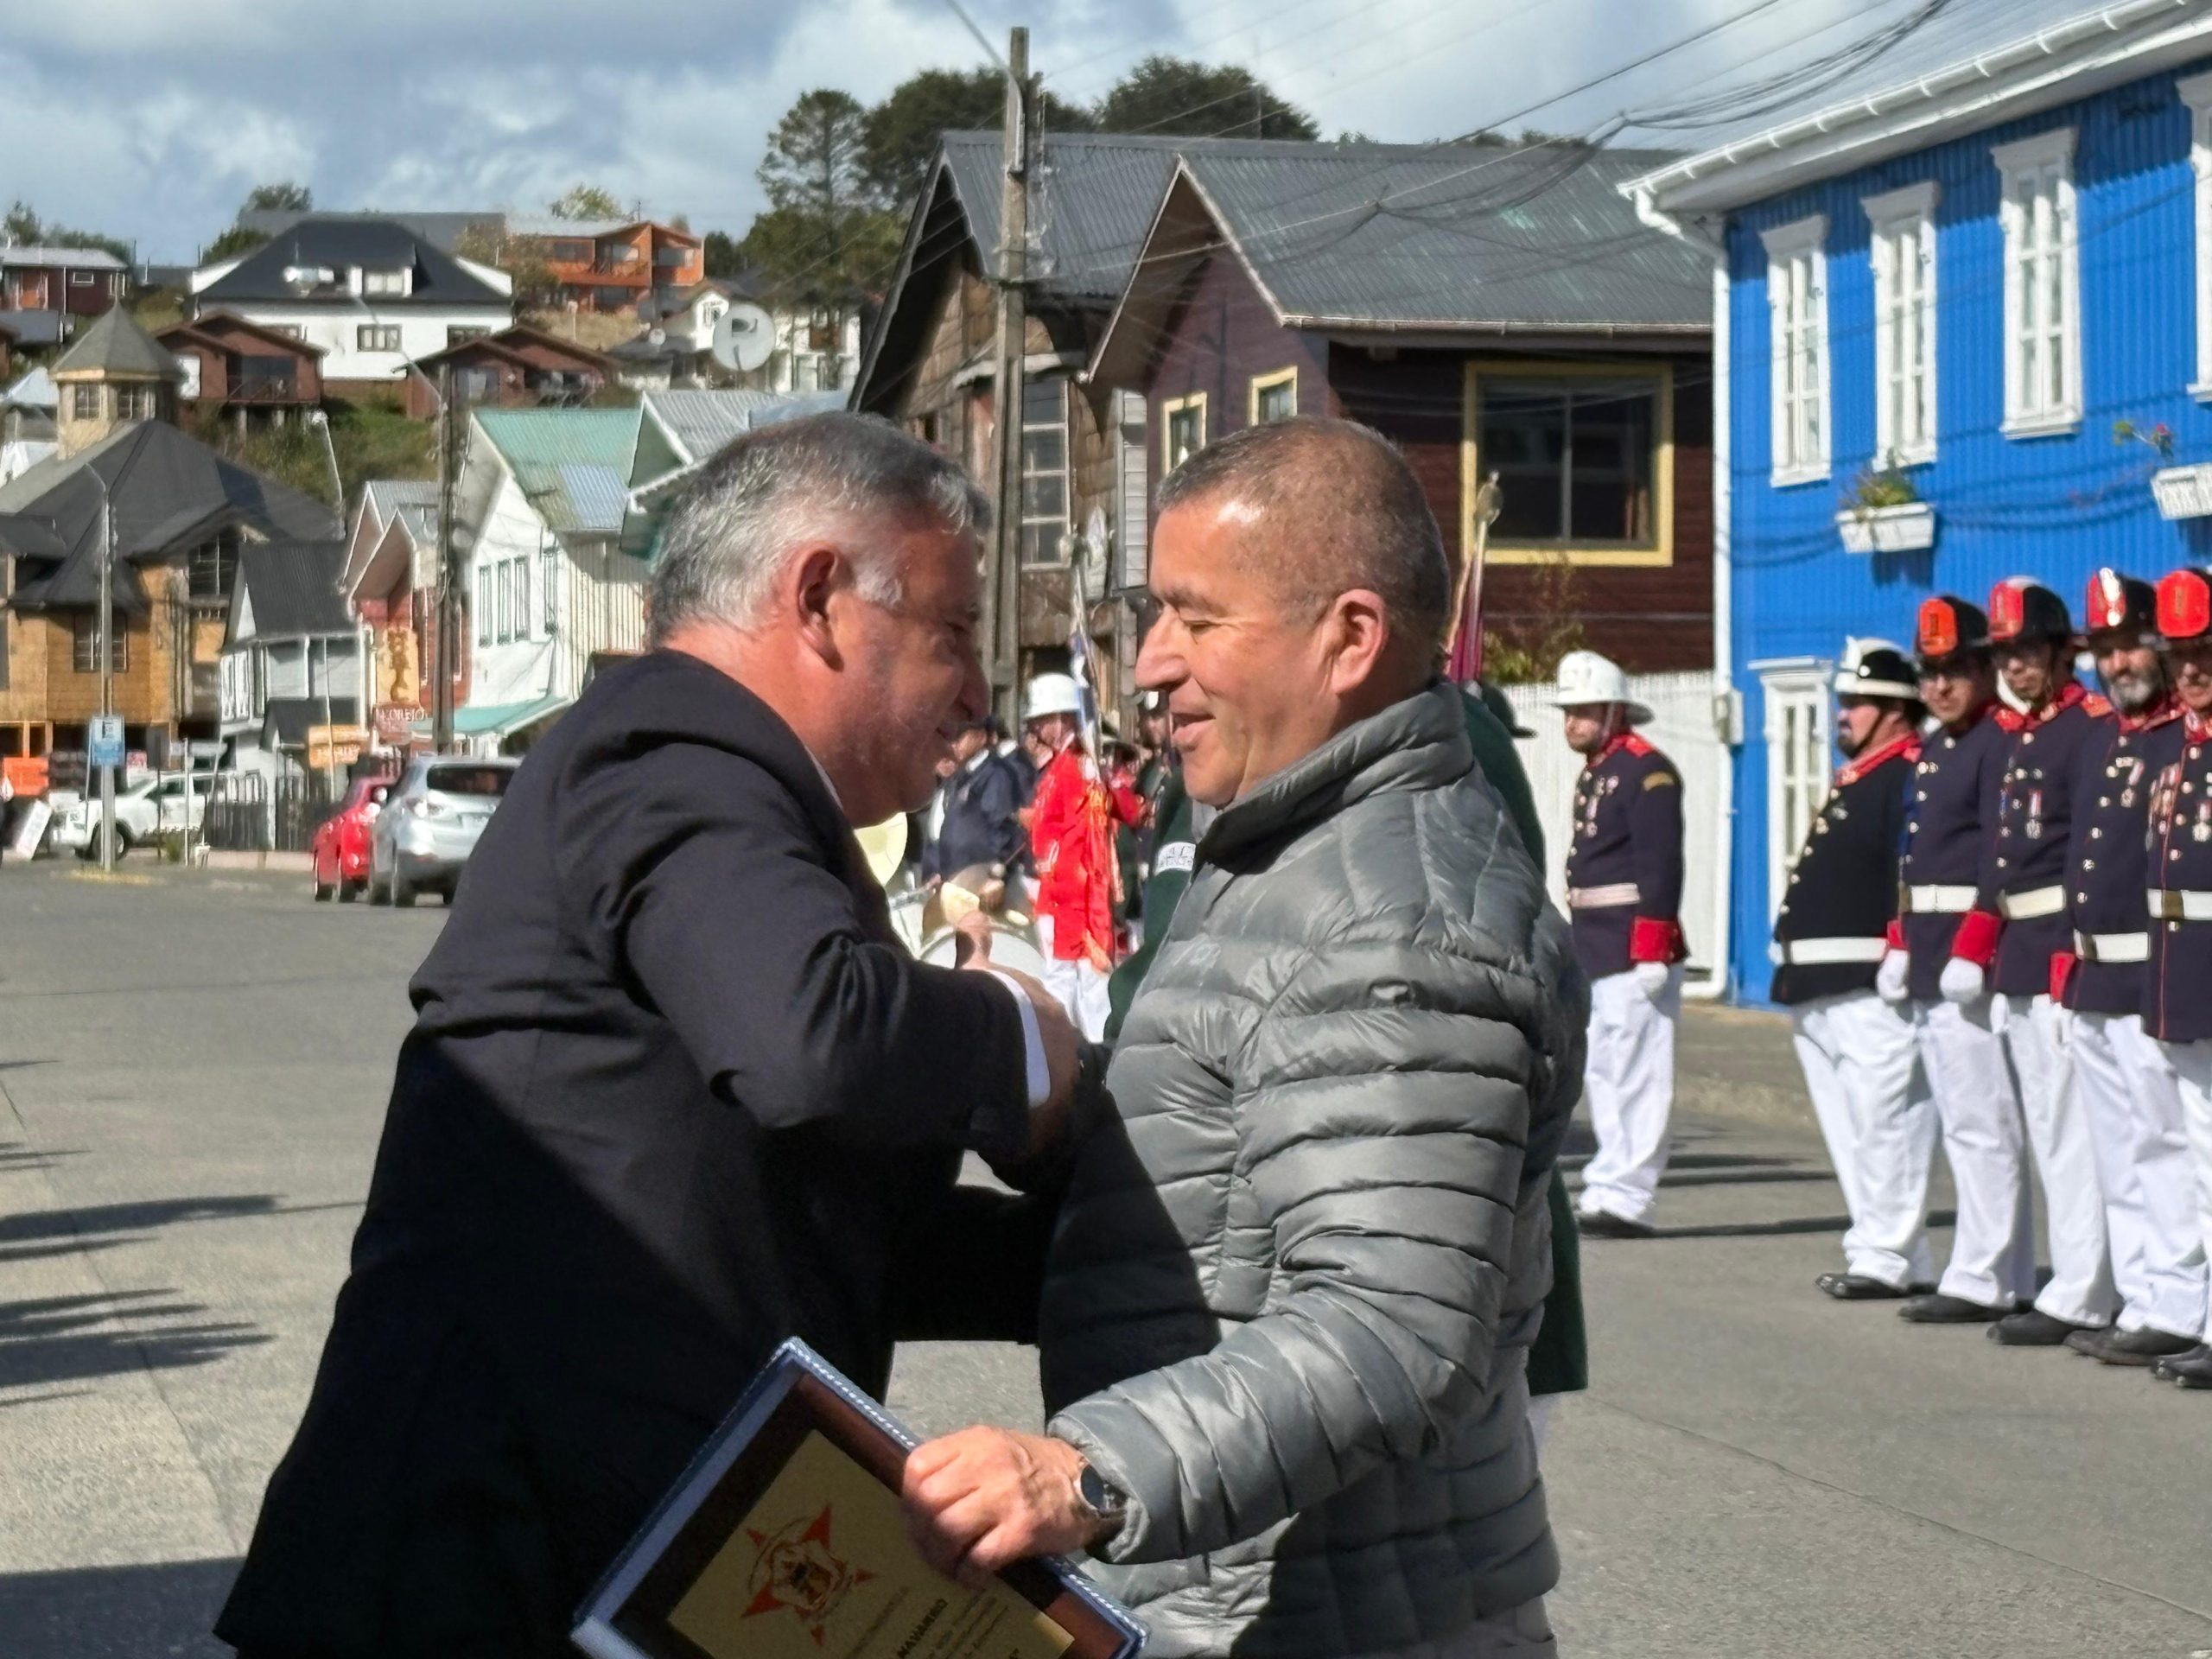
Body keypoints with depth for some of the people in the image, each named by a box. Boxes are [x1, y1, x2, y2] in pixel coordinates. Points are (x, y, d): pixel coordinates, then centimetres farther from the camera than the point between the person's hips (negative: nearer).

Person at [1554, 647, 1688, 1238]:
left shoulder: (1646, 771, -11)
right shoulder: (1594, 772, 18)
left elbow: (1661, 866, -18)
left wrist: (1651, 949, -22)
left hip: (1634, 950, -10)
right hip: (1594, 950, 10)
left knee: (1636, 1074, -8)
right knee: (1602, 1073, 13)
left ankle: (1628, 1199, -8)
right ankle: (1609, 1190, 18)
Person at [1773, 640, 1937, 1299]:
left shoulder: (1911, 777, -9)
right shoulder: (1852, 779, 22)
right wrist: (1794, 972, 24)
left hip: (1871, 989, -11)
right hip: (1824, 990, 11)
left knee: (1881, 1121, -8)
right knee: (1849, 1129, 12)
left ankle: (1885, 1257, -6)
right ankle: (1903, 1259, 17)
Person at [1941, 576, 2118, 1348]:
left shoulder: (2091, 729, -11)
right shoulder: (2016, 736, 17)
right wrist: (1973, 949, 16)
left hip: (2064, 950, -9)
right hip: (2020, 957, 9)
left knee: (2072, 1128, -8)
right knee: (2045, 1130, 11)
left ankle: (2079, 1298, -6)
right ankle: (2076, 1281, 15)